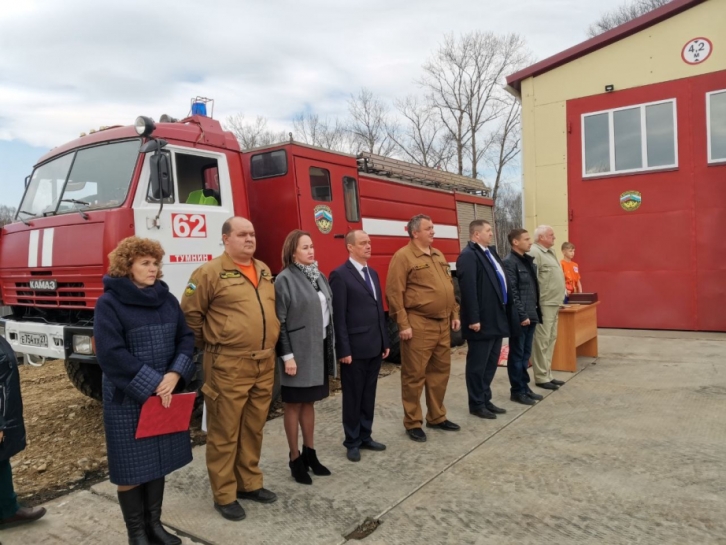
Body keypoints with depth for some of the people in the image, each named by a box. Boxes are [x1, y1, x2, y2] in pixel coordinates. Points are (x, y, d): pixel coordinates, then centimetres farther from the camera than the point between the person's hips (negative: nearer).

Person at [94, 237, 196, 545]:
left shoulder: (167, 300, 6)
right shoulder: (109, 303, -10)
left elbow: (186, 338, 4)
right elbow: (111, 354, -17)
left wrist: (175, 375, -12)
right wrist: (151, 384, -18)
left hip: (166, 394, 5)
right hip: (127, 398, -5)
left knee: (158, 461, 14)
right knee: (131, 466, 6)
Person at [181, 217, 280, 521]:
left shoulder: (264, 271, 12)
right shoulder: (210, 273, -10)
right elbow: (190, 313, -5)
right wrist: (209, 345, 2)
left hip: (264, 364, 7)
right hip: (229, 367, -6)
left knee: (254, 428, 18)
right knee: (225, 432, 5)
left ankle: (249, 483, 34)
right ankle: (224, 495, 20)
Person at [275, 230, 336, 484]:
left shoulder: (319, 276, 9)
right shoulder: (284, 280, -12)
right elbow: (279, 322, -14)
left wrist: (331, 346, 11)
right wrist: (287, 356, -16)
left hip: (319, 349, 6)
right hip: (299, 352, -6)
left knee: (309, 403, 17)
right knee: (295, 404, 7)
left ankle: (310, 453, 29)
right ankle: (295, 459, 19)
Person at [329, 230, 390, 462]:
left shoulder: (373, 273, 14)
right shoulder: (340, 275, -10)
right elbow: (339, 316, -13)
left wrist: (385, 341, 13)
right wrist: (344, 349, -15)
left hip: (375, 347, 7)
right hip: (355, 348, -7)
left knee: (369, 395, 15)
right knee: (353, 396, 7)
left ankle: (365, 436, 29)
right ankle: (352, 442, 21)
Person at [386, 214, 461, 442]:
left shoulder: (438, 256, 15)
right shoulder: (403, 257, -10)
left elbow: (449, 287, 20)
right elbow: (394, 293, -14)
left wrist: (454, 314, 15)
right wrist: (403, 324, -16)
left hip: (443, 324, 8)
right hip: (419, 325, -8)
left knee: (440, 372, 15)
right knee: (414, 375, 2)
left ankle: (437, 417, 30)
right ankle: (413, 423, 15)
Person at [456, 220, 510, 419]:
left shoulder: (491, 252, 15)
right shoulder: (468, 255, -15)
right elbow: (469, 289, -22)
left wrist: (503, 313, 15)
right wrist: (473, 319, -24)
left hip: (496, 319, 10)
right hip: (482, 321, -10)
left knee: (491, 363, 17)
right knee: (478, 364, 3)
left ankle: (486, 400, 30)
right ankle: (476, 404, 16)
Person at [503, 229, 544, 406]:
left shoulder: (528, 260, 13)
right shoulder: (509, 262, -13)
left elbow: (535, 288, 16)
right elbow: (512, 292, -17)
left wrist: (535, 311, 11)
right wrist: (522, 315, -17)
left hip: (531, 314, 8)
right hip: (519, 317, -8)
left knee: (526, 354, 15)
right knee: (517, 355, 3)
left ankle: (525, 387, 25)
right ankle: (517, 391, 12)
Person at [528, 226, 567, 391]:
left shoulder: (549, 252, 19)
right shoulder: (534, 253, -13)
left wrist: (558, 302, 20)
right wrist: (536, 305, -20)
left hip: (553, 304, 10)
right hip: (543, 305, -10)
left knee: (550, 340, 13)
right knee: (542, 341, -3)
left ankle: (547, 374, 21)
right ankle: (541, 377, 4)